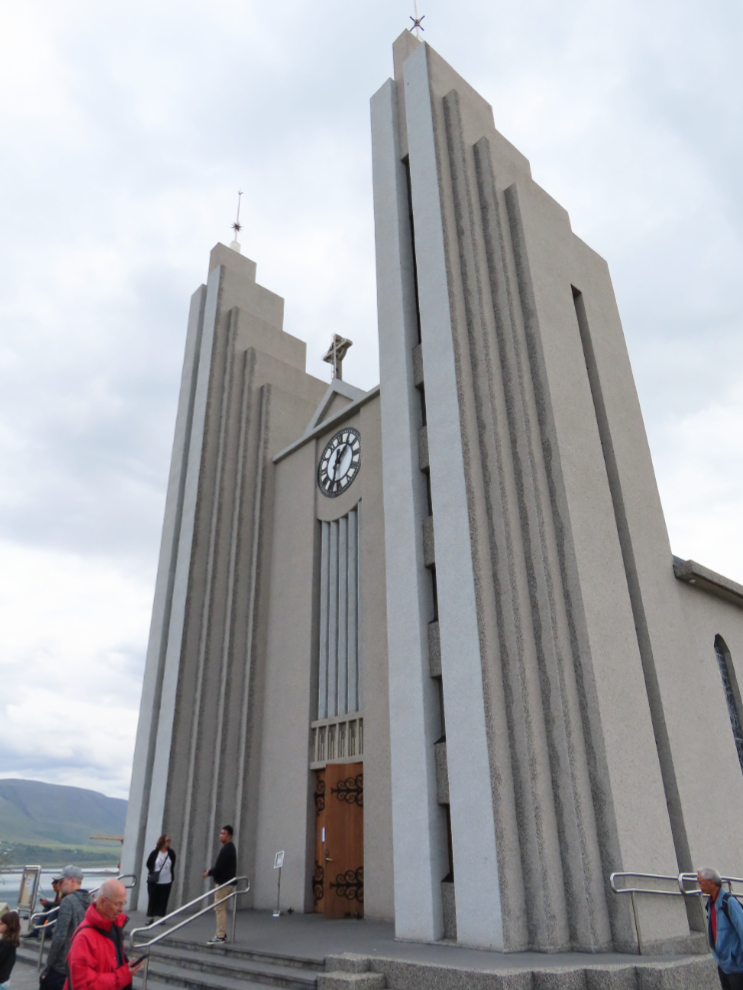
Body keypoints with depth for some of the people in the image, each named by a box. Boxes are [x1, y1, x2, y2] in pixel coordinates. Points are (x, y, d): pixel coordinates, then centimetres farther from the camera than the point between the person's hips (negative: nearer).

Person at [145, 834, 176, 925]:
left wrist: (172, 878, 10)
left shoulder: (171, 853, -1)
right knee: (152, 899, 4)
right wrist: (152, 873, 6)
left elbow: (172, 866, 9)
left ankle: (161, 917, 12)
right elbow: (148, 864, 6)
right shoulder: (155, 853, -7)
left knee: (163, 900, 3)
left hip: (166, 881, 1)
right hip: (154, 881, -1)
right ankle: (150, 917, 14)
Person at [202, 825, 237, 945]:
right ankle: (222, 934, 24)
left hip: (224, 883, -11)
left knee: (219, 908, -7)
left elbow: (219, 866, -22)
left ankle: (220, 936, -5)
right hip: (227, 882, 11)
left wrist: (209, 873, -6)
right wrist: (211, 871, 6)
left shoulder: (226, 849, -18)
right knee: (221, 909, 17)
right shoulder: (230, 847, 15)